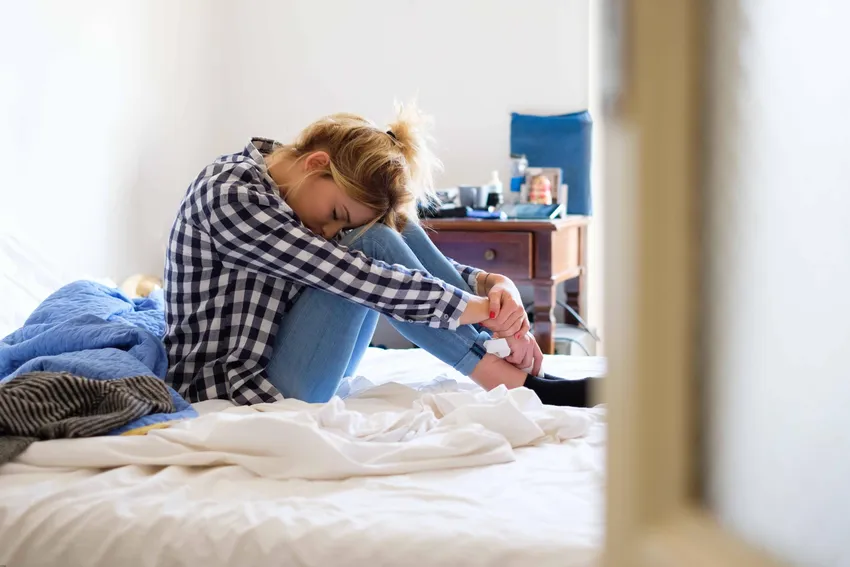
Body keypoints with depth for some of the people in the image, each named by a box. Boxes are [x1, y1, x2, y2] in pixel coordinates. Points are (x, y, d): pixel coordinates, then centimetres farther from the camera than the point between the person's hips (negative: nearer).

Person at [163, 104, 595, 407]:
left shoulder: (308, 194, 4)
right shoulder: (229, 196, -21)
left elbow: (406, 261, 5)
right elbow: (350, 273, -26)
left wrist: (490, 284, -13)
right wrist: (474, 307, -23)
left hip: (276, 369, 8)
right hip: (227, 392, -8)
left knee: (386, 229, -7)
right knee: (373, 243, -21)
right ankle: (515, 383, -16)